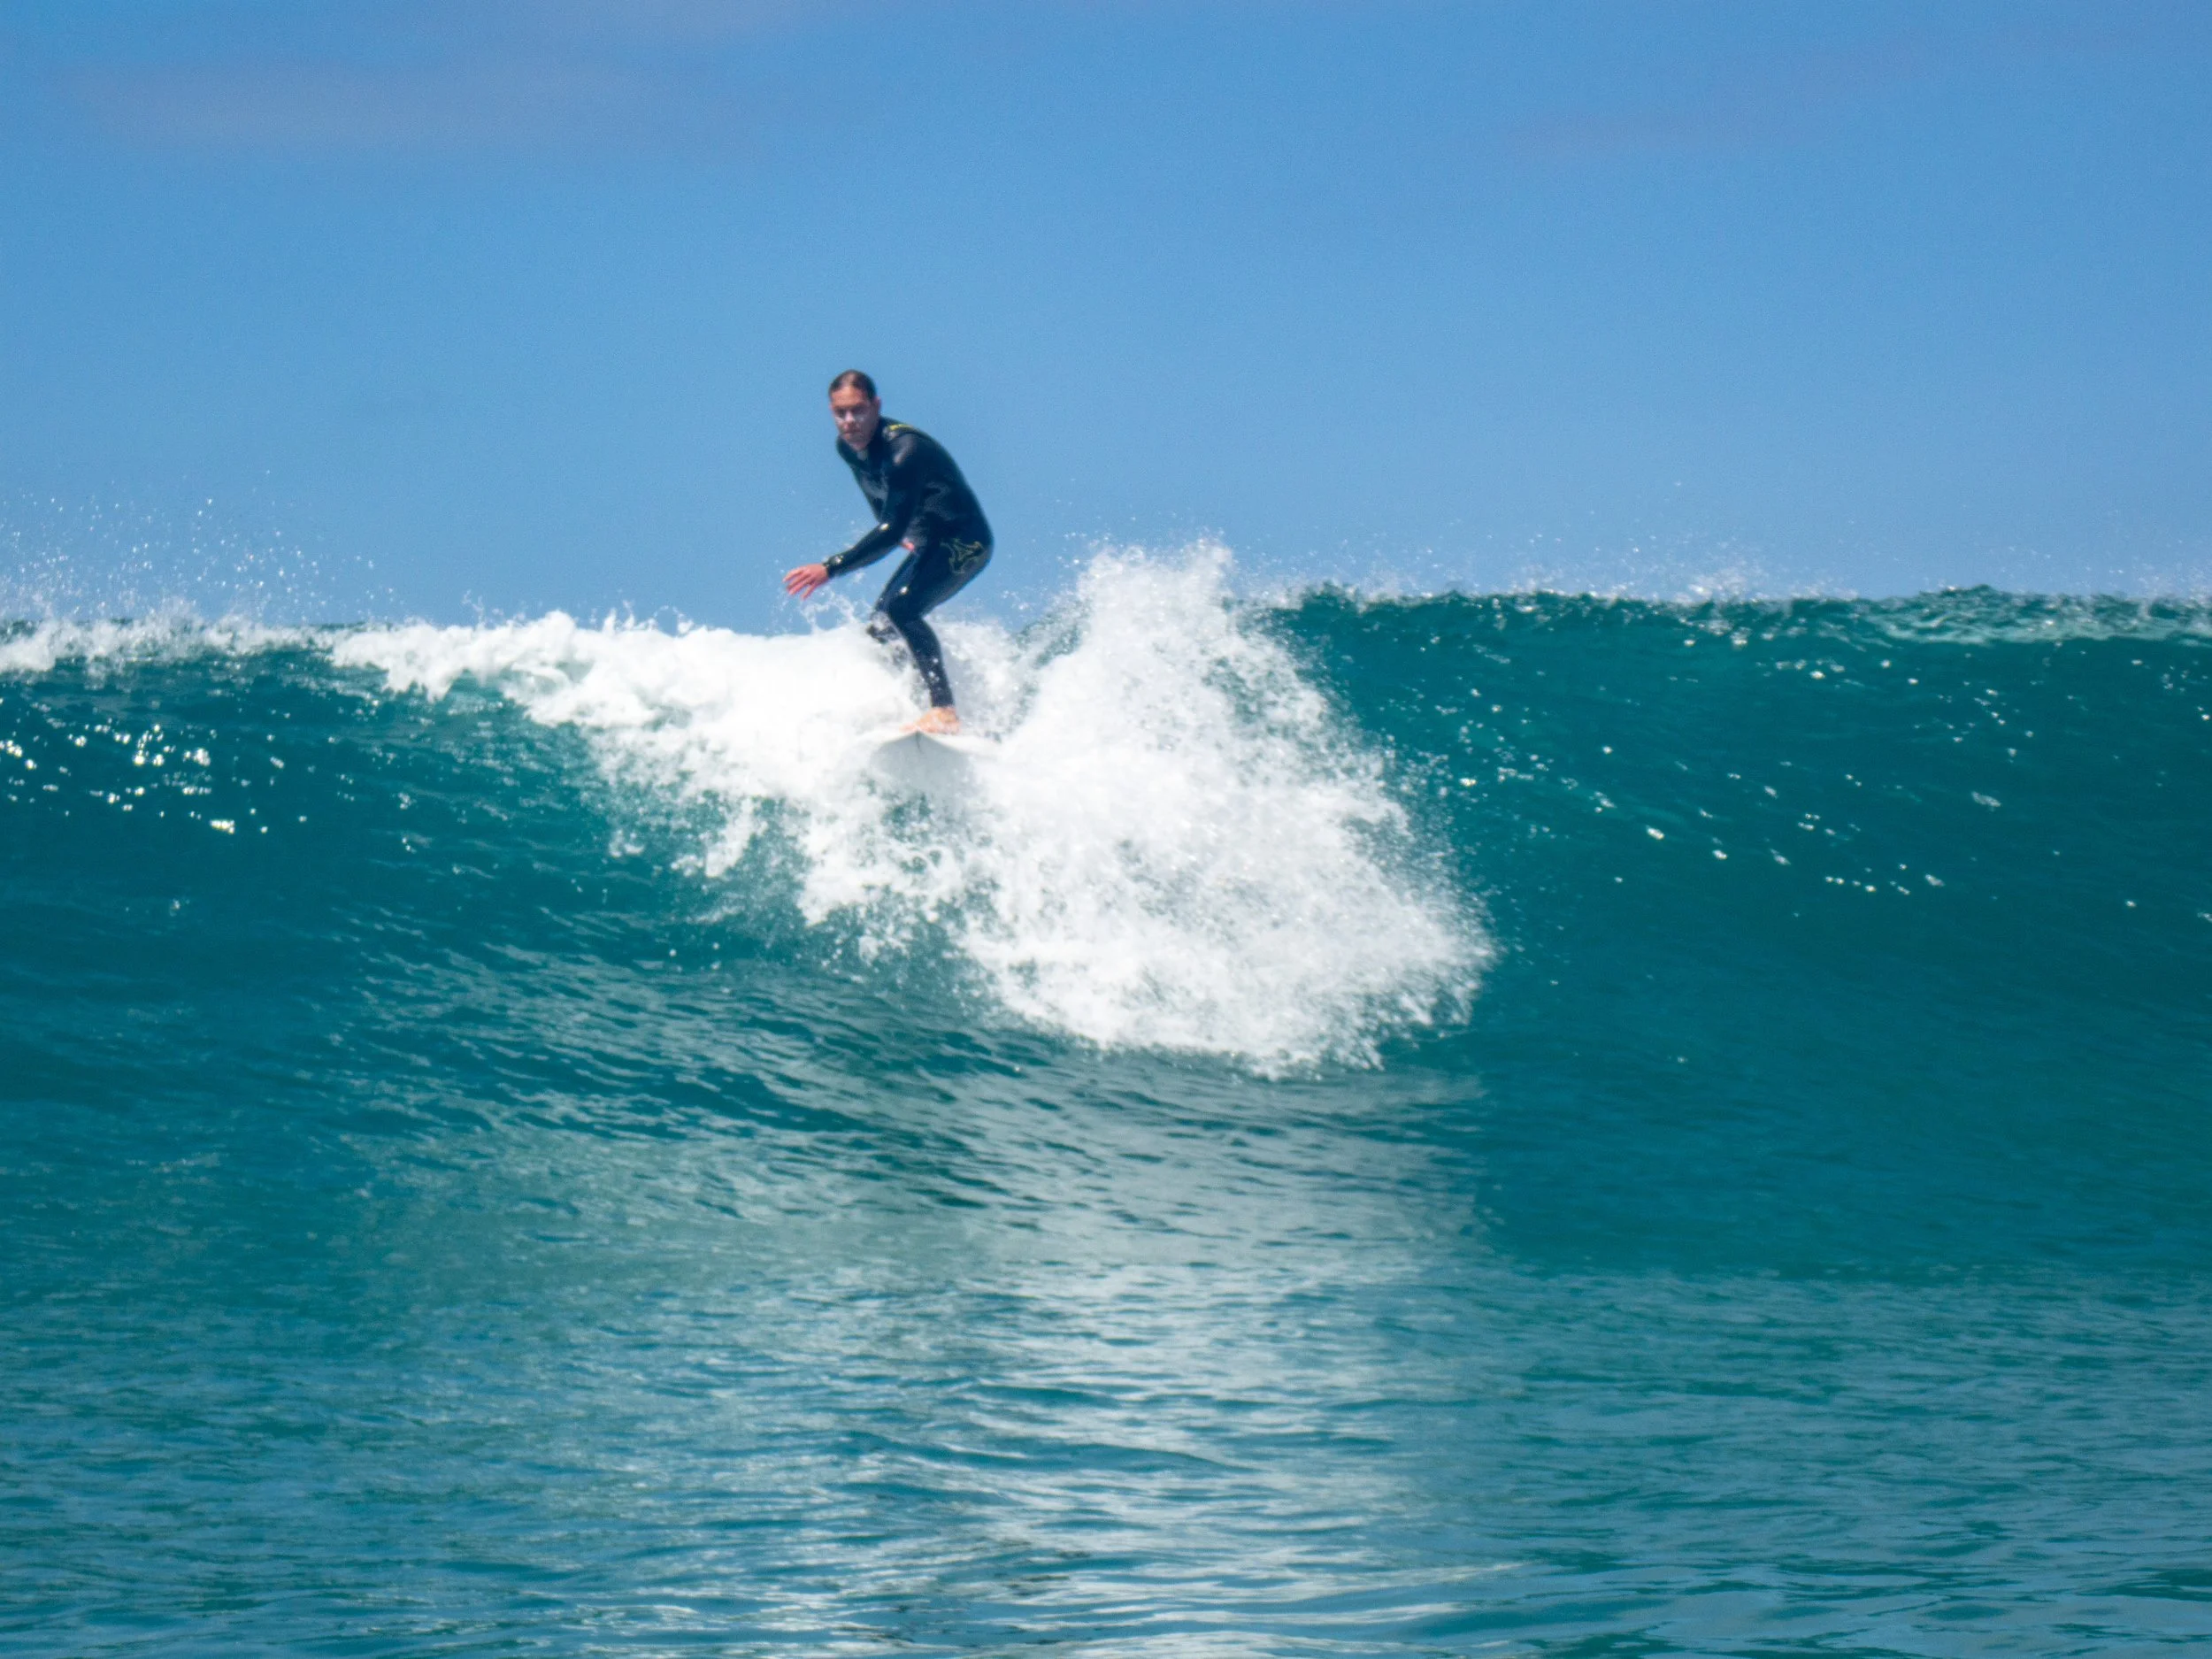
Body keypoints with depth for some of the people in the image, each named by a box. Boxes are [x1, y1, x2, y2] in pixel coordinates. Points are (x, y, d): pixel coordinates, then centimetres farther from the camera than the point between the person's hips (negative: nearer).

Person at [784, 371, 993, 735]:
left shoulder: (904, 451, -29)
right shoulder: (848, 448, -2)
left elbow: (892, 531, -34)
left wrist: (831, 568, -37)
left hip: (965, 542, -10)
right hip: (929, 543, 10)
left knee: (901, 609, -28)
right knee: (880, 629, 6)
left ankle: (945, 712, -35)